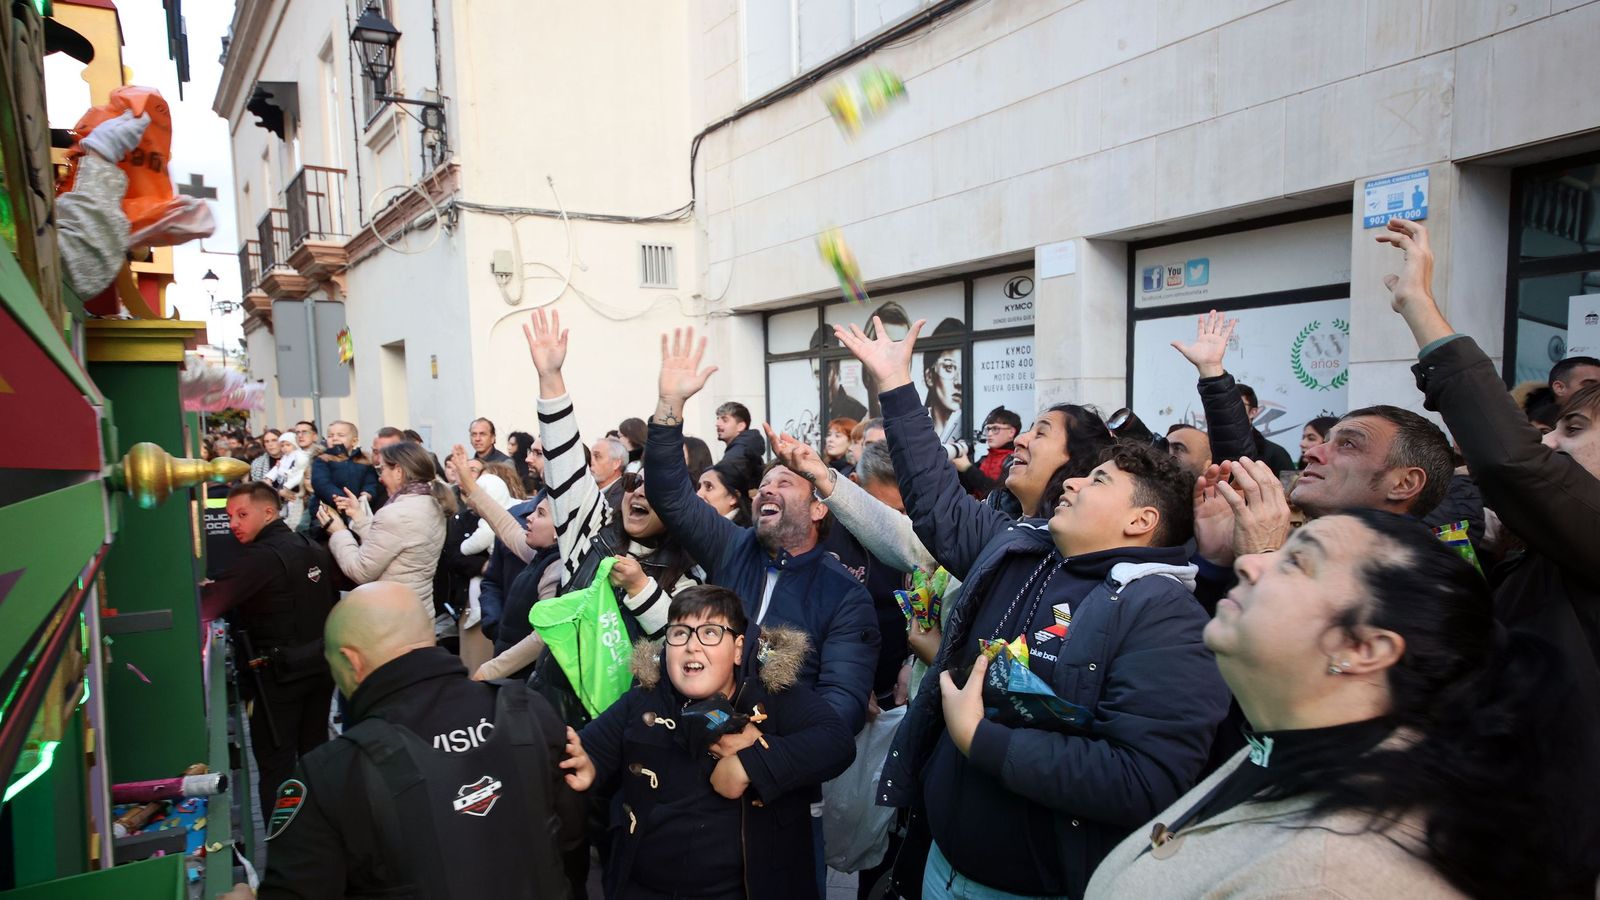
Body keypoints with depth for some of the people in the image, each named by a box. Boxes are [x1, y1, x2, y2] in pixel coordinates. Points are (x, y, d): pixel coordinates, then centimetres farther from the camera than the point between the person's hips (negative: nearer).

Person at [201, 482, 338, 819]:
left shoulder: (261, 556, -17)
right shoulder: (315, 549, 8)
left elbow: (206, 606, -25)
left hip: (278, 675, -8)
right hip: (320, 665, 8)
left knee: (276, 765, 1)